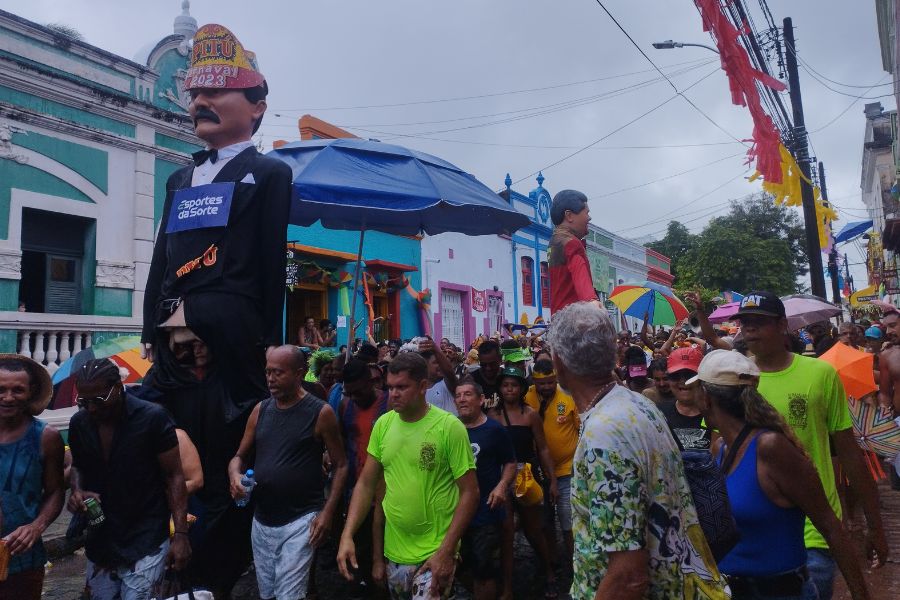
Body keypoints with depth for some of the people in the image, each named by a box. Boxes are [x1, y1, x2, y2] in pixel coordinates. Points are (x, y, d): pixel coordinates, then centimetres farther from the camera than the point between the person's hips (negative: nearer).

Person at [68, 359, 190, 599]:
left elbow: (173, 476, -11)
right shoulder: (79, 422, 0)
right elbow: (78, 466, 18)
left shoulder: (153, 417, -16)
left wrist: (180, 534, -14)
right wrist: (77, 491, -5)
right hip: (99, 539, 5)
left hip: (146, 542, -5)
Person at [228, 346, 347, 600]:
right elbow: (240, 457, 11)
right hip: (261, 520, 6)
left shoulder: (321, 412, -11)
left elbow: (340, 465, -6)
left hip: (300, 520, -5)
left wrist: (328, 511, -15)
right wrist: (235, 475, -12)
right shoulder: (260, 410, 4)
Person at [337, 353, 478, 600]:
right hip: (394, 551, 5)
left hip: (434, 554, -5)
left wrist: (446, 551, -17)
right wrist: (347, 536, -5)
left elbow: (469, 492, -13)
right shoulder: (383, 424, -1)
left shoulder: (449, 427, -16)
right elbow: (366, 484, 5)